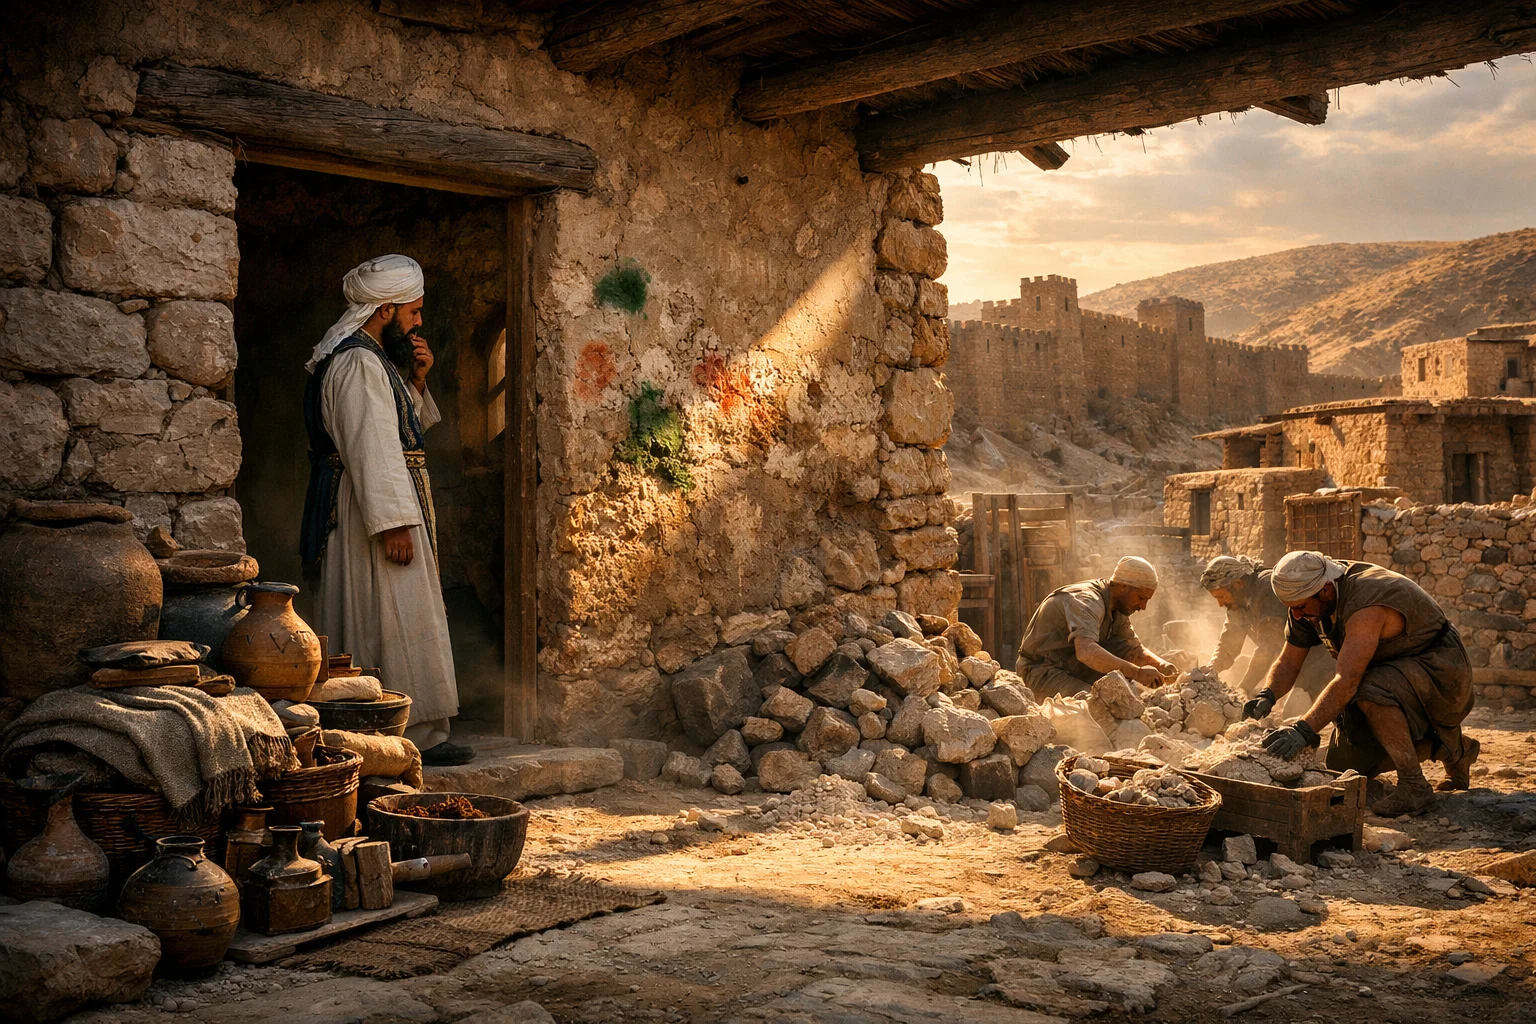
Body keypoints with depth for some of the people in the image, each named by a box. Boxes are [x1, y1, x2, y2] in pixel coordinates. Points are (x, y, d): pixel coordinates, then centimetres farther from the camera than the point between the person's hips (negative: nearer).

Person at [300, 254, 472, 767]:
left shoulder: (374, 358, 16)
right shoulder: (358, 364, -17)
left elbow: (403, 427, 23)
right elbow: (371, 448, -23)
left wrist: (416, 380, 8)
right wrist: (393, 524, -26)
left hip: (383, 503, 11)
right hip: (380, 508, -11)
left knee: (374, 619, 13)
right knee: (398, 620, -6)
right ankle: (418, 731, -1)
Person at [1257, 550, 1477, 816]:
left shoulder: (1365, 602, -34)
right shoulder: (1310, 601, -7)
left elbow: (1347, 681, -43)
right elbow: (1288, 662, -1)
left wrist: (1304, 730, -51)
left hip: (1439, 669, -9)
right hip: (1396, 673, 9)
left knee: (1371, 691, -39)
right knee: (1343, 767, 3)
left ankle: (1414, 786, -22)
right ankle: (1446, 747, 19)